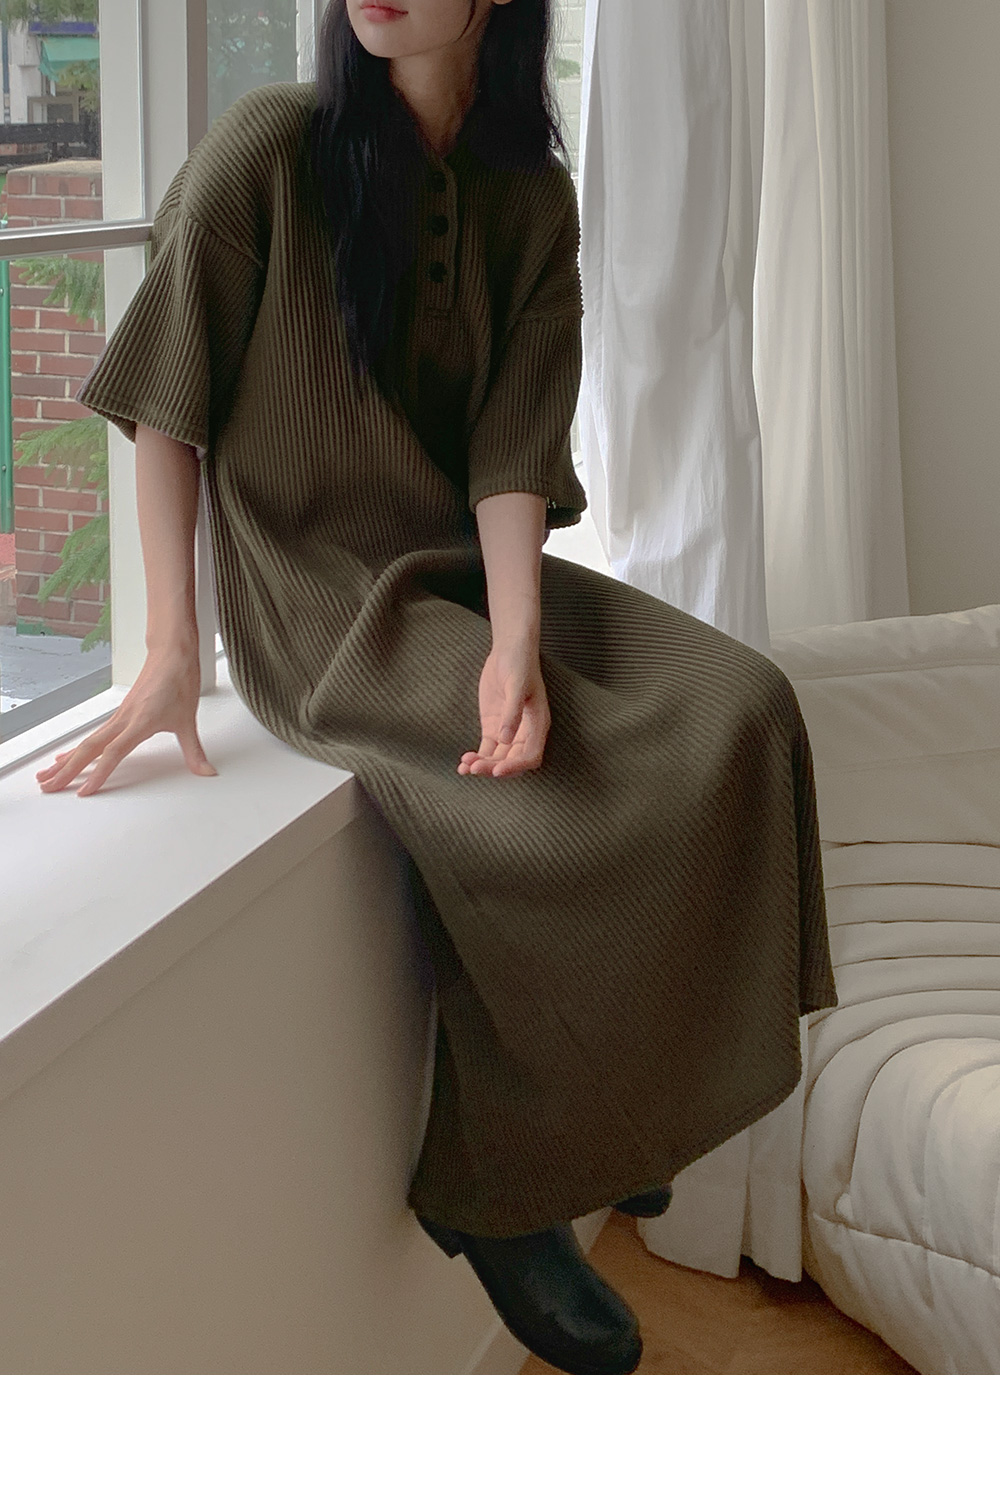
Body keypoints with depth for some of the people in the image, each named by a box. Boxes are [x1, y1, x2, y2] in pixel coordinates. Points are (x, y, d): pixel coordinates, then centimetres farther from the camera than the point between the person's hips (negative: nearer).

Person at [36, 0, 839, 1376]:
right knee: (536, 791, -28)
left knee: (738, 707, -15)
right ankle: (494, 1186, -9)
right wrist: (172, 650, -16)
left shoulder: (529, 194, 3)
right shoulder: (272, 152, -10)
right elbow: (166, 408, -8)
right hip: (314, 593, -5)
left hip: (471, 565, 5)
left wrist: (514, 641, -25)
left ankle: (633, 1094, 1)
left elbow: (512, 446, -8)